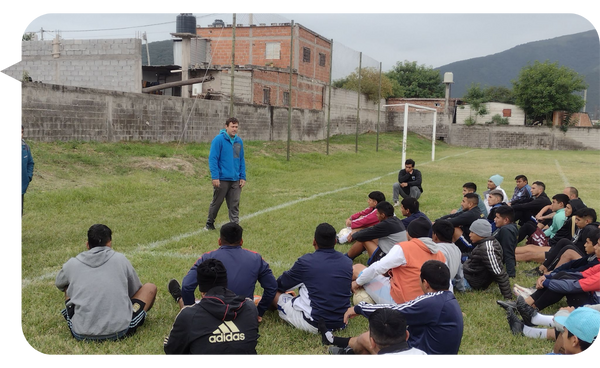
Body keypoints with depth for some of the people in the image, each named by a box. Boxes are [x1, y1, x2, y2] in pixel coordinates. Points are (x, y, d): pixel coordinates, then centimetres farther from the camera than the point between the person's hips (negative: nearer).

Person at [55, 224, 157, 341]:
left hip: (81, 334, 2)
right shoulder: (120, 259, 4)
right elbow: (135, 290, 20)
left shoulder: (71, 264, 7)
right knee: (150, 287, 17)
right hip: (120, 331, -2)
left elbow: (59, 284, 31)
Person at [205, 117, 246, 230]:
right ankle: (210, 223, 27)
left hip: (235, 180, 4)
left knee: (234, 204, 5)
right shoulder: (218, 139, -9)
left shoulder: (239, 141, 8)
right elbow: (212, 159, -12)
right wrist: (215, 177, -18)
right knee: (216, 202, 9)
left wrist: (243, 177, 7)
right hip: (222, 179, -4)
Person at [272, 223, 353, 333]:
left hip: (314, 325, -5)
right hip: (342, 323, 6)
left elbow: (281, 285, 2)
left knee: (274, 293, 8)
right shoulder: (348, 262, -1)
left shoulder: (306, 261, -13)